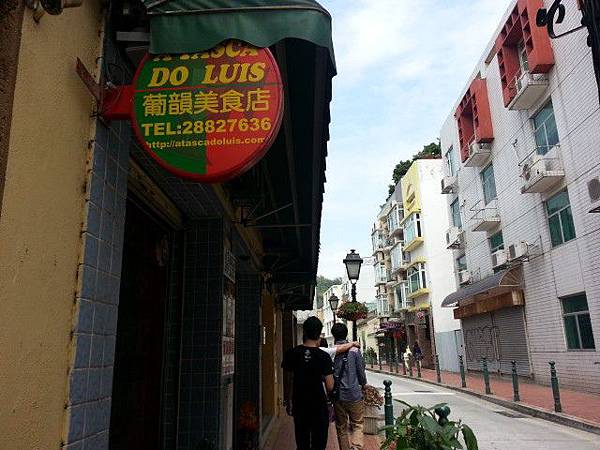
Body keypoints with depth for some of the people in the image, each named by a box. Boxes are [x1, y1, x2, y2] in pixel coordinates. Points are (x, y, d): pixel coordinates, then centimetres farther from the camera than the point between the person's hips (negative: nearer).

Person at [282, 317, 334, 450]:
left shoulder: (291, 354, -5)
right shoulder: (323, 356, -12)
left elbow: (287, 382, 2)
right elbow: (330, 387, -13)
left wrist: (288, 402, 15)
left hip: (299, 405, 3)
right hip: (319, 406, -3)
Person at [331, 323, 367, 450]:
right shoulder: (354, 350, -9)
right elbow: (361, 372, -2)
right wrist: (363, 385, 19)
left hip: (338, 396, 2)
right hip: (354, 395, -2)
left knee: (341, 428, 14)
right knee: (357, 425, 7)